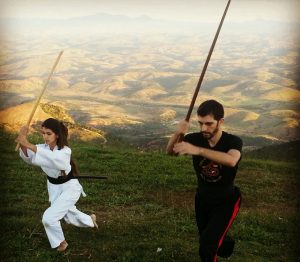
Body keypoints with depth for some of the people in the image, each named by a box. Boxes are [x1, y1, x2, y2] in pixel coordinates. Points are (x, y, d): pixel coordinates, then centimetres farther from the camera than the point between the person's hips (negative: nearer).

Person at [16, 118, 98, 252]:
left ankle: (60, 242, 14)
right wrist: (23, 144, -51)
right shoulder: (43, 148, -11)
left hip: (69, 187, -7)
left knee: (49, 218, -14)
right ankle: (90, 219, 57)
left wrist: (29, 145, -61)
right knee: (69, 215, 25)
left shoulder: (65, 151, -28)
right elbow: (29, 157, -30)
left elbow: (53, 157, -52)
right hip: (54, 187, 7)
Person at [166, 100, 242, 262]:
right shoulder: (196, 139, -17)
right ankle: (226, 245, 58)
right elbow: (170, 151, -30)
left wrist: (197, 150, -59)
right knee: (207, 241, 25)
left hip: (226, 202, -4)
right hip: (202, 199, 4)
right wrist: (177, 134, -50)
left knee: (207, 246, -20)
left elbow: (231, 160, -48)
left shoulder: (233, 142, -26)